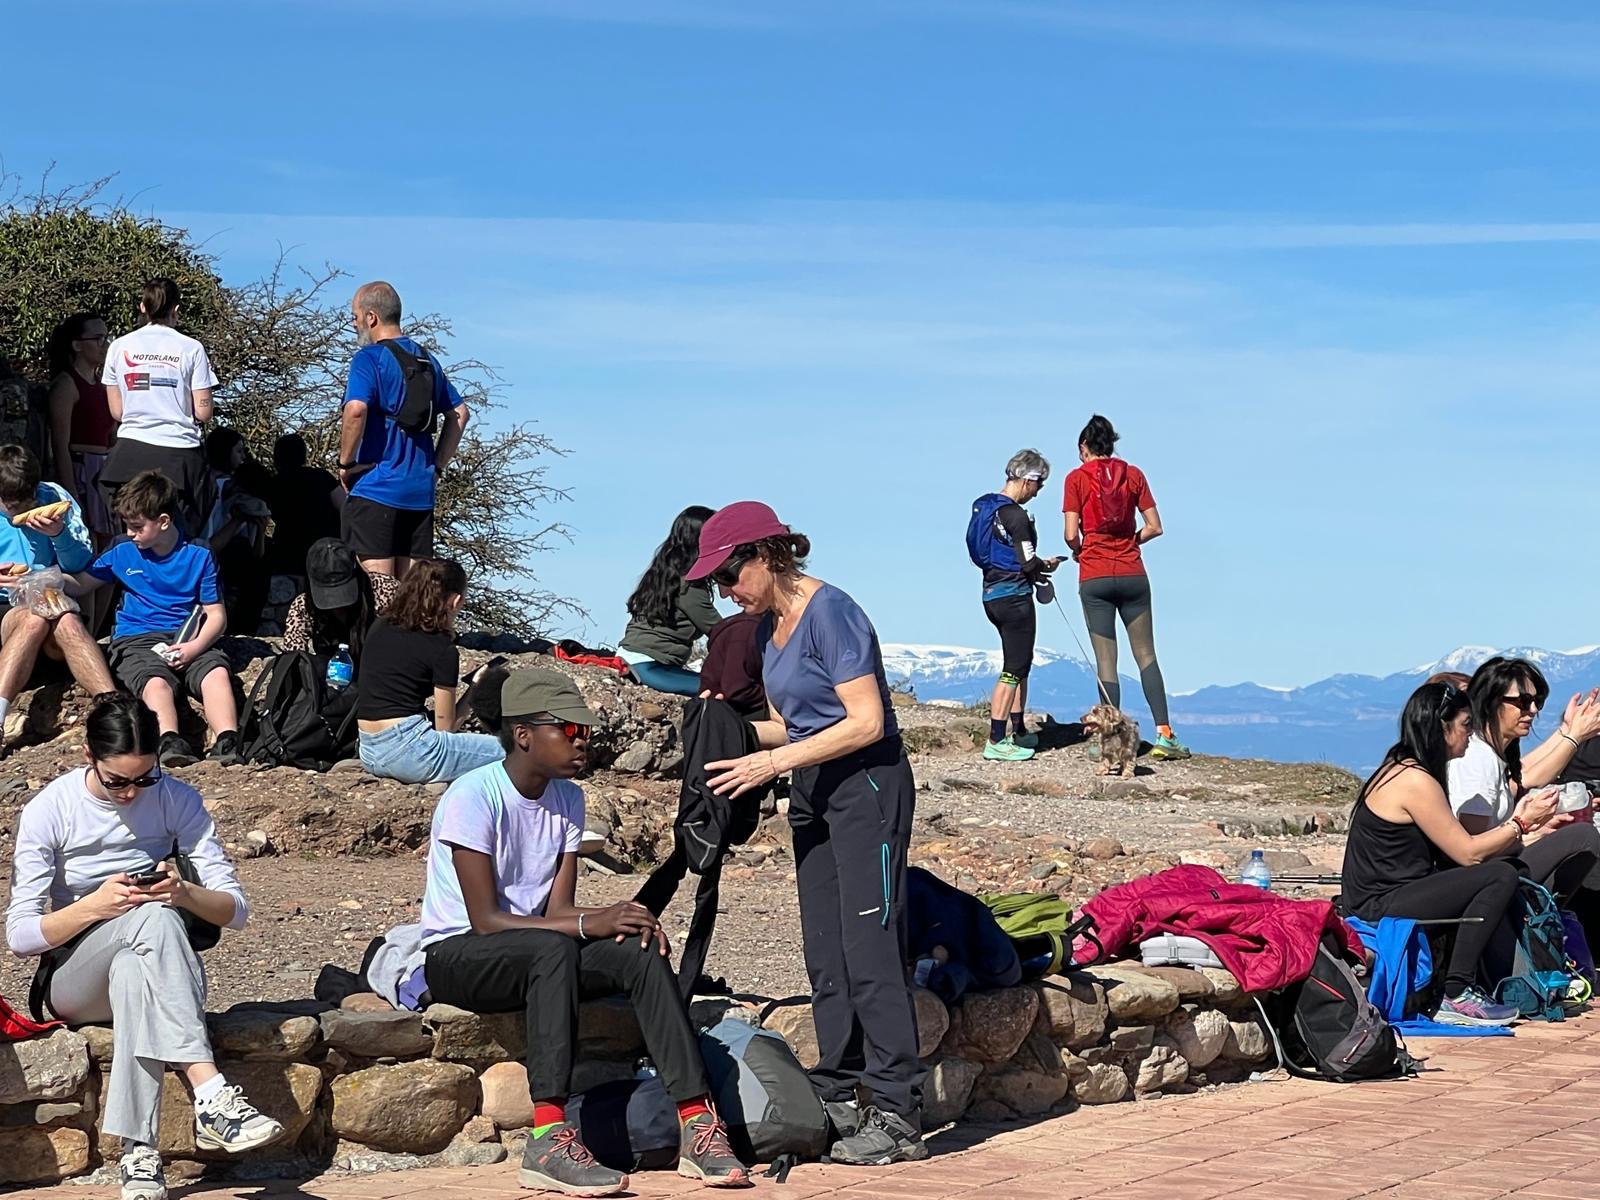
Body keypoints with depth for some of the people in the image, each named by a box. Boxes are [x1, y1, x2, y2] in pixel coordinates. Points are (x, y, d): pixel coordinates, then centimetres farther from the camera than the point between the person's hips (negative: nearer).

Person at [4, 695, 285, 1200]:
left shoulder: (177, 799, -3)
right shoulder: (48, 812, -8)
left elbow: (236, 909, -3)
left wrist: (185, 893, -26)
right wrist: (94, 906, -28)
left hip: (152, 969, 2)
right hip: (74, 982, -2)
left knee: (132, 974, -38)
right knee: (153, 917, -36)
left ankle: (139, 1153, -44)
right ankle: (210, 1092, -46)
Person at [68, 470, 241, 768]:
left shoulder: (199, 557, 8)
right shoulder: (122, 554, 16)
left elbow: (217, 615, 5)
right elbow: (79, 584, 26)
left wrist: (195, 646, -14)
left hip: (188, 642, 0)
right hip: (137, 640, 0)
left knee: (218, 671, -33)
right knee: (156, 682, -35)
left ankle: (227, 741, -53)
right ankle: (170, 743, -61)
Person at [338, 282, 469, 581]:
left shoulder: (369, 358, -8)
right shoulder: (427, 360, 15)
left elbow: (356, 410, -23)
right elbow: (459, 414, 20)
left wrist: (345, 463, -11)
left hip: (375, 486, -7)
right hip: (421, 489, 7)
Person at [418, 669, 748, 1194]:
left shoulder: (567, 799, 6)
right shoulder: (473, 796, -17)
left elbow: (559, 907, -1)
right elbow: (486, 919, -22)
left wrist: (621, 917, -22)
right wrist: (587, 924, -30)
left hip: (539, 957, 7)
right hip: (456, 956, -6)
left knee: (641, 950, -20)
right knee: (553, 948, -38)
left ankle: (698, 1124, -25)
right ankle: (550, 1140, -44)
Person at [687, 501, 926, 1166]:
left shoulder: (829, 611, -15)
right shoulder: (769, 626, 12)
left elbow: (866, 723, -19)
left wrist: (775, 762, -19)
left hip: (867, 784, -9)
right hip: (814, 797, 9)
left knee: (869, 949, -12)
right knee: (824, 956, 7)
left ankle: (896, 1115, -12)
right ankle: (839, 1099, 12)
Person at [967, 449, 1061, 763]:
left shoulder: (984, 507, 10)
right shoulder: (1016, 515, -18)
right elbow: (1029, 563, -19)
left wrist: (1033, 571, 15)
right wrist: (1047, 565, 3)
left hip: (992, 593, 9)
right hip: (1013, 596, -9)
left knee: (1019, 665, 20)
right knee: (1014, 669, -3)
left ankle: (1019, 731, 27)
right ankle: (996, 742, -4)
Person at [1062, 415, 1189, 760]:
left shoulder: (1076, 479, -2)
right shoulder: (1133, 474, 5)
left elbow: (1071, 534, -8)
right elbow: (1154, 527, 3)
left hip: (1094, 577, -2)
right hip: (1133, 575, 2)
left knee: (1106, 659, 3)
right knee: (1146, 654, 9)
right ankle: (1164, 734, 2)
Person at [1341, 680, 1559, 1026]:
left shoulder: (1400, 769, 14)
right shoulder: (1416, 781, -17)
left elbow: (1457, 846, 12)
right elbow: (1468, 853, -14)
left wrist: (1516, 821, 11)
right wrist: (1521, 823, -3)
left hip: (1382, 899, 11)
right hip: (1380, 909, -11)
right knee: (1501, 875, -18)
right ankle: (1457, 995, -16)